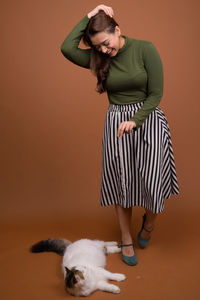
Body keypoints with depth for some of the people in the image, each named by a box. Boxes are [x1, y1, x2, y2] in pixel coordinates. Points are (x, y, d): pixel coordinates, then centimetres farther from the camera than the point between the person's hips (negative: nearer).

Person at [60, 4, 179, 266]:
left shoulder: (145, 49, -7)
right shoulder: (100, 58, 2)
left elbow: (156, 94, -8)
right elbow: (67, 48, -15)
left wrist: (135, 121, -17)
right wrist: (89, 16, -10)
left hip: (148, 118, -2)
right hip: (116, 122, 3)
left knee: (152, 181, -4)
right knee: (122, 184, 7)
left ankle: (149, 222, 32)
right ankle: (127, 240, 27)